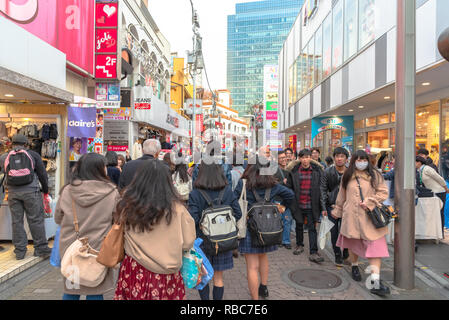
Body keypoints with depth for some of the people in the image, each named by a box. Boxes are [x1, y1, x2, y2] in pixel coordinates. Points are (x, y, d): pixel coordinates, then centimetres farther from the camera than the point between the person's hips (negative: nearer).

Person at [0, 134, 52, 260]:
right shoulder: (33, 155, 2)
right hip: (30, 191, -2)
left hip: (12, 192, 3)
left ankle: (19, 251, 16)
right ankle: (41, 248, 7)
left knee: (16, 221, 10)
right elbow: (42, 174, 3)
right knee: (36, 220, 2)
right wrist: (45, 190, 13)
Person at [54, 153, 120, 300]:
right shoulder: (112, 192, -14)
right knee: (95, 292, 12)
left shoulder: (67, 191, -7)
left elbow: (58, 219, 7)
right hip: (99, 249, -2)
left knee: (71, 291, 20)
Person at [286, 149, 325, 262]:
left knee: (312, 228, 0)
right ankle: (299, 245, 38)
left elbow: (321, 188, 0)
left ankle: (313, 253, 5)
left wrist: (322, 206, -3)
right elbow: (289, 187, 4)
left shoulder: (317, 170, -2)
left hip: (312, 205, -1)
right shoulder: (294, 171, -3)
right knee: (299, 225, 18)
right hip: (298, 205, 1)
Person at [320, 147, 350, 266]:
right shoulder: (328, 172, -1)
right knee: (334, 232, 6)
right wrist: (324, 207, -3)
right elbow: (323, 190, 1)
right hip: (332, 206, 1)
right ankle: (337, 255, 23)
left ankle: (346, 252, 25)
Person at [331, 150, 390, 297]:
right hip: (351, 217, 2)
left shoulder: (374, 175, 4)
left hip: (371, 216, -1)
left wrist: (369, 202, -12)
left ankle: (376, 282, -9)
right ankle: (354, 267, 39)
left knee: (375, 246, -8)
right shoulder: (347, 176, 9)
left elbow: (384, 192, 0)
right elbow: (342, 196, 18)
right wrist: (337, 211, 25)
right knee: (353, 243, 12)